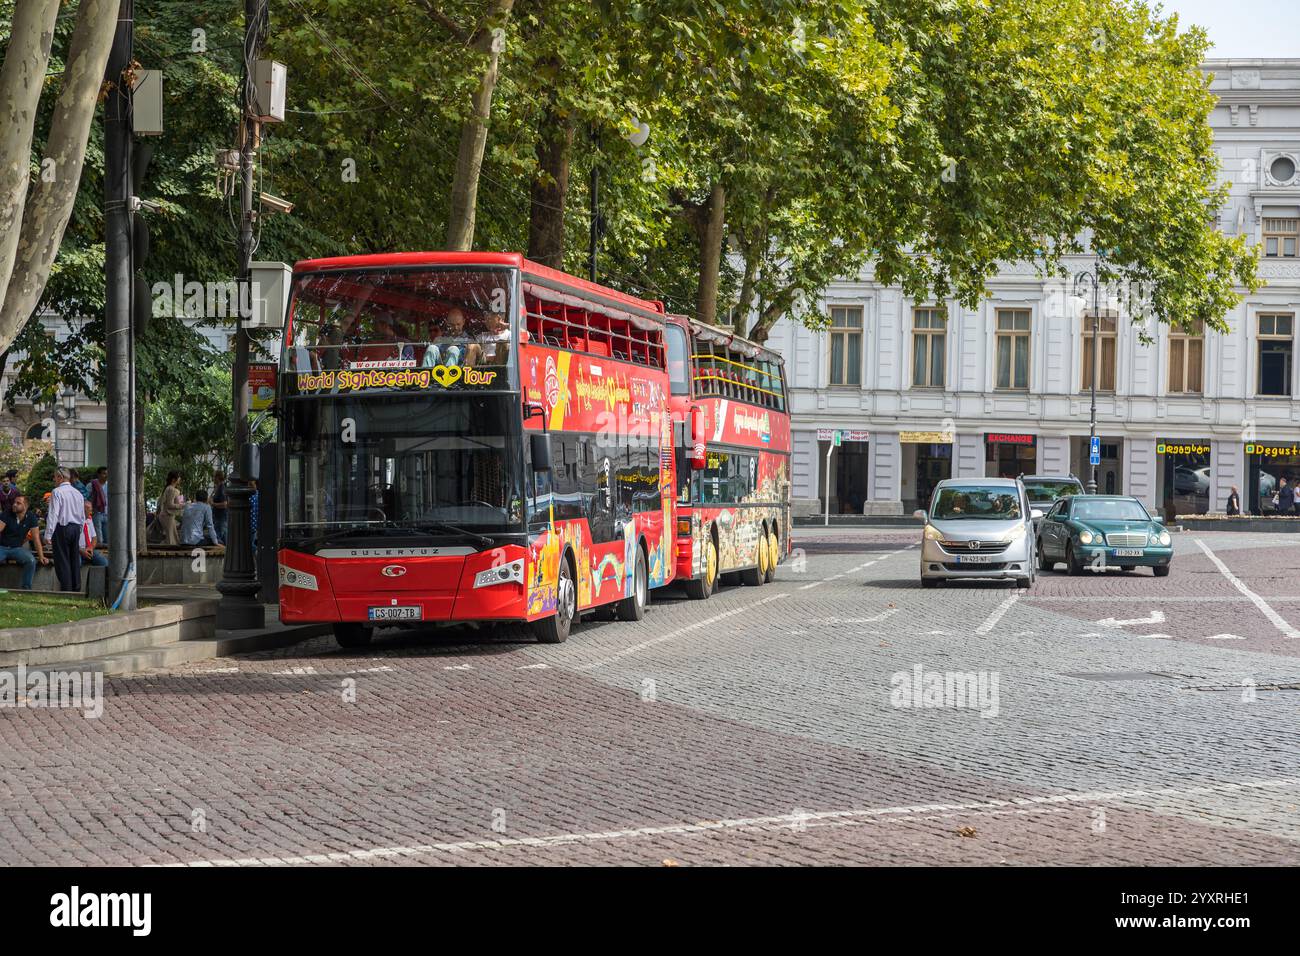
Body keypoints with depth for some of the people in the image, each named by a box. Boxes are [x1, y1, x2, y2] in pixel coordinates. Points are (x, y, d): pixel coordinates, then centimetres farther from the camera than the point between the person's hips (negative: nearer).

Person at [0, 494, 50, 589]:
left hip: (17, 548, 1)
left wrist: (41, 556, -15)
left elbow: (36, 538, -7)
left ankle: (26, 588, -16)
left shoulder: (31, 518, -5)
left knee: (31, 560, -28)